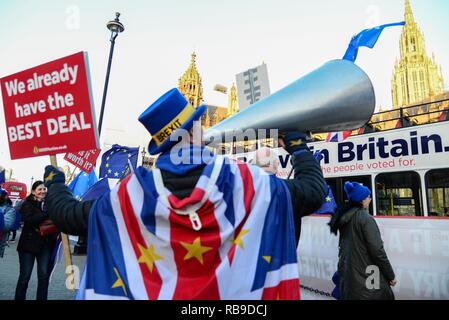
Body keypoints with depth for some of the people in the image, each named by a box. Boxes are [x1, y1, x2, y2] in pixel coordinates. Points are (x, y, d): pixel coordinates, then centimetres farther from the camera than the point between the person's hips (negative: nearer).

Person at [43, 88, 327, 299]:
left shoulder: (132, 192, -14)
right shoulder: (244, 181, -17)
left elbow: (68, 215, -2)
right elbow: (313, 190, -9)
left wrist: (54, 183, 20)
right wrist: (299, 147, 9)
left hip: (155, 292, 1)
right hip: (233, 291, 0)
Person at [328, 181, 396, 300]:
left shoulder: (344, 217, 8)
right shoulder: (366, 218, -15)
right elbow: (377, 250, -16)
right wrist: (390, 275, -7)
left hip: (347, 273, 8)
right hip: (365, 276, -8)